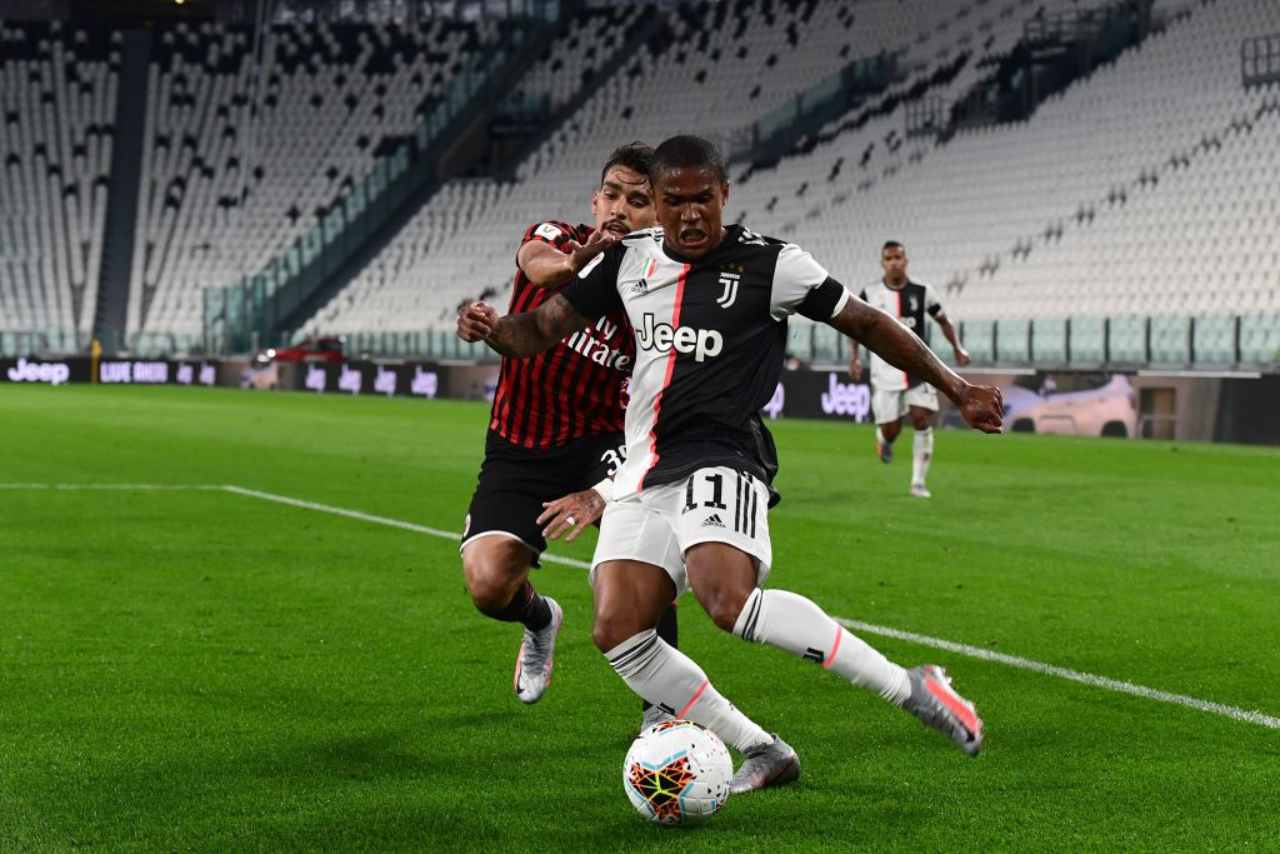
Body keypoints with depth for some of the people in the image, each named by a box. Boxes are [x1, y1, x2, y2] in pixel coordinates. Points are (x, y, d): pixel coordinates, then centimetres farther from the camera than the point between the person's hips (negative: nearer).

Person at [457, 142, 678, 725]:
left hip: (600, 444, -1)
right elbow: (539, 263, -35)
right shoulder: (553, 240, -7)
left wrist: (602, 494, -34)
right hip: (517, 452, 2)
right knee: (489, 585, -19)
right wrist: (580, 260, -60)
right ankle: (539, 617, 22)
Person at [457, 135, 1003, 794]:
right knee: (616, 632, -9)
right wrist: (492, 328, -8)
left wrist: (955, 389, 8)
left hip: (718, 462, -6)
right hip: (643, 474, 6)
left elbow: (864, 322, 4)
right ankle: (763, 753, 1)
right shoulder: (628, 260, 11)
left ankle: (911, 688, -23)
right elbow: (544, 328, 15)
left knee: (728, 601, -32)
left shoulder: (770, 264, -3)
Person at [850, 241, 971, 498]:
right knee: (891, 430, -1)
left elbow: (943, 320, 11)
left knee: (922, 420, -15)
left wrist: (957, 348, -1)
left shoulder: (922, 292, -1)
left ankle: (918, 481, -4)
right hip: (885, 372, 0)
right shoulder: (870, 294, -2)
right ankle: (884, 438, 39)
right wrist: (855, 357, 2)